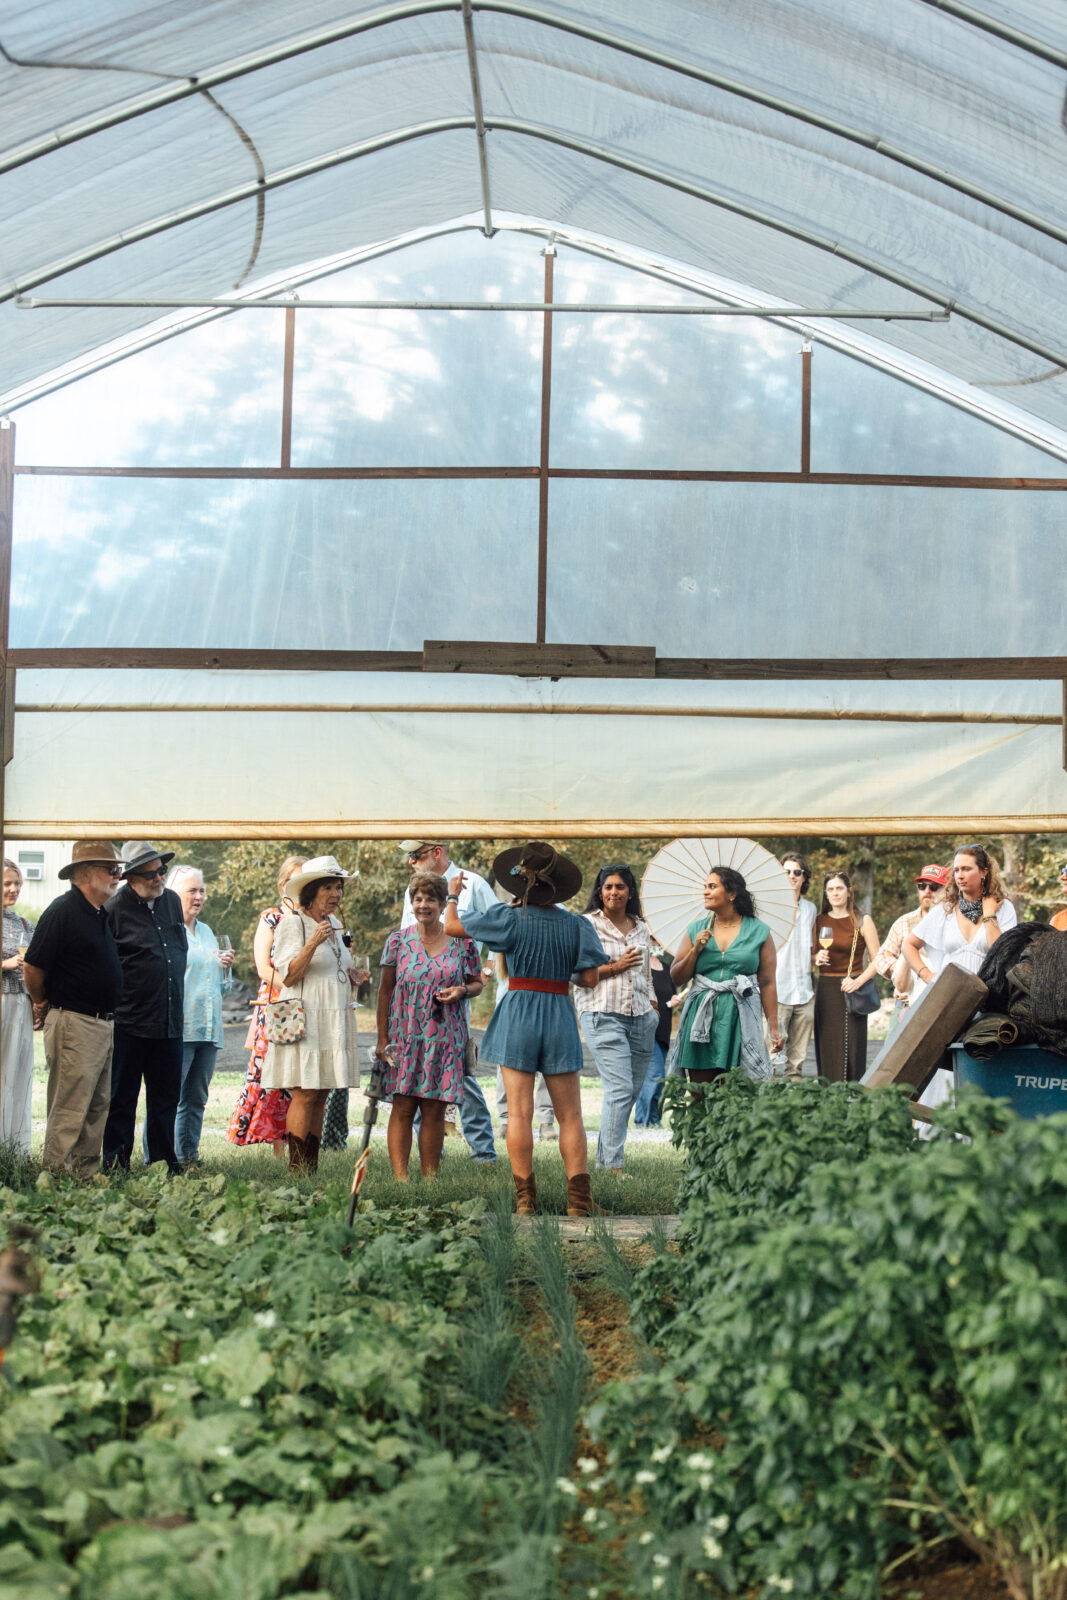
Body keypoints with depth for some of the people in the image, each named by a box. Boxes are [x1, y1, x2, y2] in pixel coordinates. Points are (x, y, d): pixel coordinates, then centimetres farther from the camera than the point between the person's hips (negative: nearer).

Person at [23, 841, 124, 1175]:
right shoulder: (63, 910, -13)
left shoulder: (101, 914, 14)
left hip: (105, 1024, 9)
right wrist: (43, 1005, 3)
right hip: (75, 1025, -9)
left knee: (98, 1106, 12)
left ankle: (85, 1173, 20)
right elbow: (32, 968, -13)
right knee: (69, 1109, -6)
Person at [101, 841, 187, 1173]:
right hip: (129, 1021, -6)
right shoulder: (114, 908, -9)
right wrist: (112, 1002, -8)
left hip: (170, 1020, 6)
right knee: (122, 1095, 3)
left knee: (167, 1094, 11)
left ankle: (162, 1158, 21)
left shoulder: (172, 901, 11)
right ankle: (116, 1162, 10)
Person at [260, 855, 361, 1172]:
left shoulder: (333, 924, 18)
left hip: (333, 1022, 8)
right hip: (304, 1020, -8)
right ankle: (296, 1170, -7)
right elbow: (288, 977, -12)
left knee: (321, 1096, 6)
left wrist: (352, 978, 8)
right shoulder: (292, 923, -6)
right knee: (304, 1095, -10)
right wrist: (313, 943, -23)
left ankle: (311, 1167, 8)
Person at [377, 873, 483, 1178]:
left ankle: (429, 1179, 10)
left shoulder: (462, 943, 5)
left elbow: (477, 983, 14)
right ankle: (400, 1178, -3)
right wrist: (382, 1038, 0)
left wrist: (462, 991, -10)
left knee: (435, 1111, 3)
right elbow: (385, 991, 5)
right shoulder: (398, 941, 3)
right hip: (405, 1036, -1)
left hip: (445, 1039, 1)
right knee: (403, 1109, -4)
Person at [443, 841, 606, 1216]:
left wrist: (452, 895, 23)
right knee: (569, 1115, 5)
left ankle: (525, 1198, 2)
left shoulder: (508, 918, -6)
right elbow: (590, 978, -6)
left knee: (519, 1112, 2)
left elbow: (452, 926, 3)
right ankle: (578, 1199, -1)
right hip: (560, 1016, 1)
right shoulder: (577, 924, -3)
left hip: (518, 1014, -1)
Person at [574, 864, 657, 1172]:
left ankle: (603, 1158, 16)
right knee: (620, 1088, -14)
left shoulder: (641, 928, 17)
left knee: (632, 1090, 5)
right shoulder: (587, 924, -1)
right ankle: (613, 1164, -11)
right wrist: (615, 967, -9)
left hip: (640, 1018, 6)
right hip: (603, 1015, -6)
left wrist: (654, 1009, 19)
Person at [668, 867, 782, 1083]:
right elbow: (677, 979, 12)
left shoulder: (759, 932, 5)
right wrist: (695, 950, -3)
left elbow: (767, 983, 3)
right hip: (701, 1020, 2)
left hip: (741, 1019, -2)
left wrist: (774, 1029, -1)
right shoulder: (696, 930, 11)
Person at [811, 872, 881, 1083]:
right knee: (827, 1049, 1)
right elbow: (811, 955, 21)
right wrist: (817, 959, -2)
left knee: (852, 1048, -6)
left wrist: (858, 981, -15)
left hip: (851, 990, -3)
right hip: (825, 991, 3)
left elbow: (877, 960, 0)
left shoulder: (862, 921, 1)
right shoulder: (819, 921, 11)